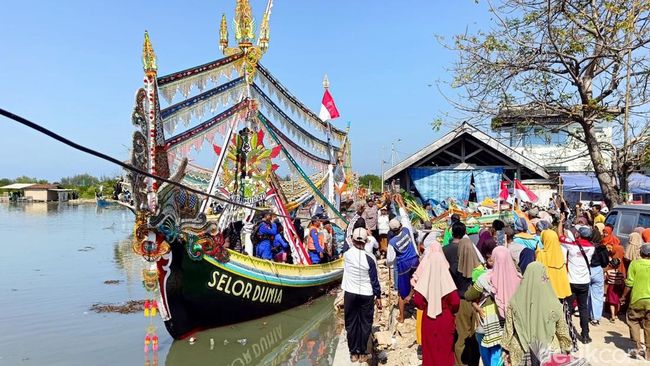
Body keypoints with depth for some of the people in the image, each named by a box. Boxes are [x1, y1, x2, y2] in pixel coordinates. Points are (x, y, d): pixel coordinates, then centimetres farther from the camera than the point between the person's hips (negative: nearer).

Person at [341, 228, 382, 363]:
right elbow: (374, 280, -7)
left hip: (350, 294, 2)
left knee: (351, 324, 12)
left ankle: (353, 353, 19)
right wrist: (378, 296, 3)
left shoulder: (346, 254, -10)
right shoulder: (369, 259, -14)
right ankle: (362, 353, 18)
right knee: (365, 324, 11)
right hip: (367, 295, -1)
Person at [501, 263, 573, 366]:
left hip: (521, 354, 1)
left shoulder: (514, 302, -15)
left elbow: (509, 329, -5)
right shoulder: (553, 304, -18)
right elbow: (562, 331, -3)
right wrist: (567, 347, 14)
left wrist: (506, 348, 8)